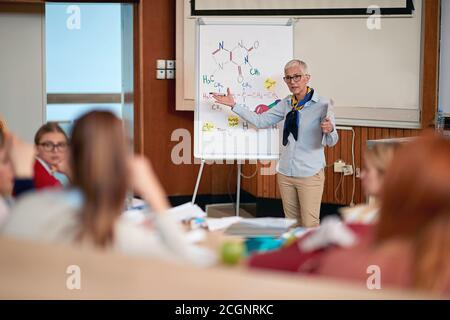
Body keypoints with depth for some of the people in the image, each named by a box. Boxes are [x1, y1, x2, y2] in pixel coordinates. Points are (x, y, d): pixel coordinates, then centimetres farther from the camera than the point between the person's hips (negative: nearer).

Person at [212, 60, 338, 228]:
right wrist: (234, 105, 11)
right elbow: (261, 121, 15)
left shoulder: (322, 104, -10)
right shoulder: (286, 104, 7)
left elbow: (331, 142, -15)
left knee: (310, 224, -4)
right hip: (285, 173, 6)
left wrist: (329, 130, -38)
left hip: (310, 174, -6)